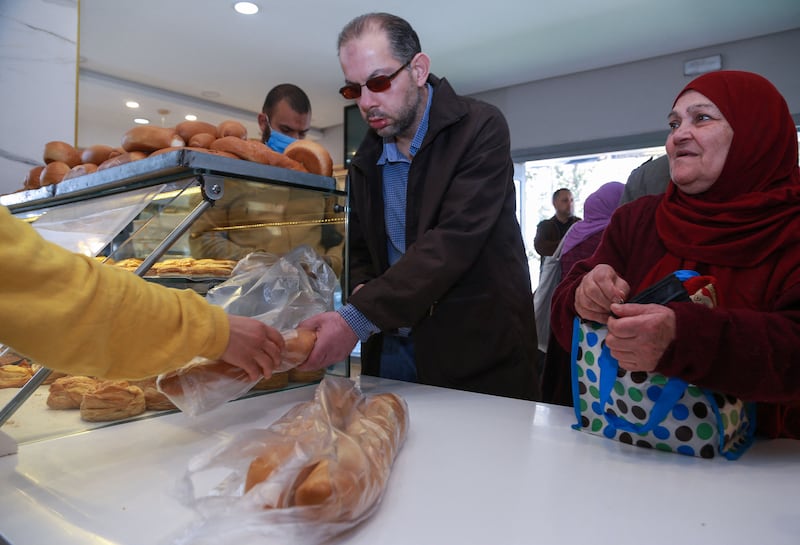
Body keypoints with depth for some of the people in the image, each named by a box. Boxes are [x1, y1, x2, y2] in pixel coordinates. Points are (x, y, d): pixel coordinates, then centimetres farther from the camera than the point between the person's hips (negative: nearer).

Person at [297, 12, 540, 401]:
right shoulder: (366, 160, 8)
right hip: (390, 348, 5)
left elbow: (455, 240, -23)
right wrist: (362, 290, -8)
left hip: (477, 350, -5)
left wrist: (358, 317, -29)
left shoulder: (480, 128, -11)